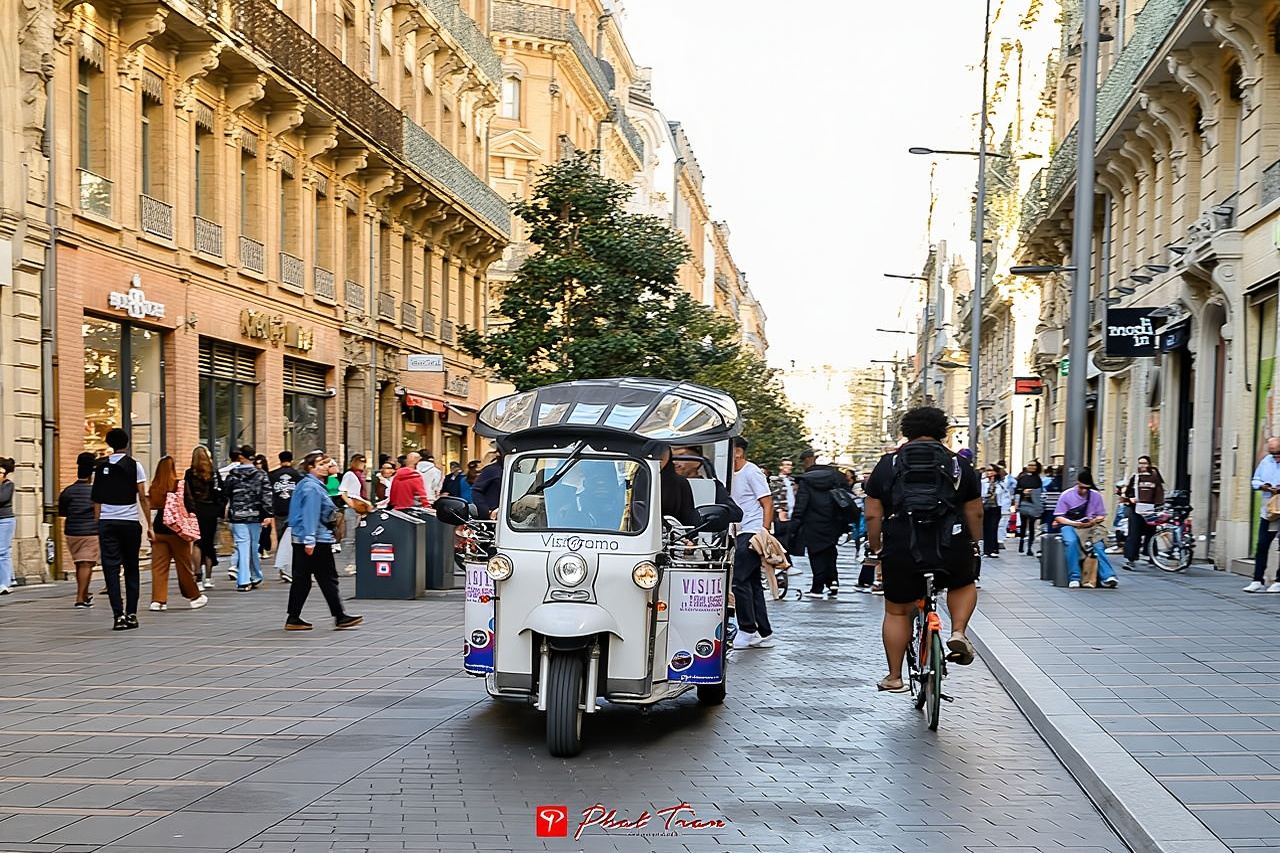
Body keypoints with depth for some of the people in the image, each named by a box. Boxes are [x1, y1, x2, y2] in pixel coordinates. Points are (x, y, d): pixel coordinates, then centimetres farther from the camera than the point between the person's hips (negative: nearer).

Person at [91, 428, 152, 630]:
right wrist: (149, 525, 2)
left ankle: (119, 615, -9)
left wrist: (97, 523, 11)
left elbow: (97, 498, 5)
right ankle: (131, 614, 12)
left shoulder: (100, 466, 6)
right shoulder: (134, 465, -1)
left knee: (111, 568, 0)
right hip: (130, 522, -1)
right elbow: (143, 498, -2)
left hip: (107, 522, 1)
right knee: (131, 569, 11)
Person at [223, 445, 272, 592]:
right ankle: (256, 578, 25)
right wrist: (268, 514, -7)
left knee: (242, 547, -3)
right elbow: (267, 495, -6)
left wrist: (225, 513, 17)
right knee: (254, 547, 15)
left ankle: (243, 581, -9)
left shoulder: (232, 474, -2)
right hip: (255, 516, 1)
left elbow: (225, 494, 6)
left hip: (237, 516, -1)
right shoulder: (261, 475, -1)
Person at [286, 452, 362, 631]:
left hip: (301, 540, 10)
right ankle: (340, 617, 3)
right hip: (317, 542, -10)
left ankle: (293, 619, 10)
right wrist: (310, 540, -25)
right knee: (328, 579, -3)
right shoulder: (312, 488, -15)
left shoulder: (314, 485, 17)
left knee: (301, 579, 9)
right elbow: (310, 515, -22)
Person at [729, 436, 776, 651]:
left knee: (739, 579, -12)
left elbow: (768, 505, -12)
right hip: (741, 535, 9)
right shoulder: (734, 475, 17)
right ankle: (764, 634, 14)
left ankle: (748, 630, -7)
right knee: (753, 583, 10)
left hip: (753, 534, -9)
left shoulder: (752, 473, -9)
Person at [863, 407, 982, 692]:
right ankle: (959, 632, 7)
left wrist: (875, 549, 17)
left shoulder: (887, 464, 7)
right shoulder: (960, 465, 8)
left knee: (897, 612, 17)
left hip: (901, 552, 0)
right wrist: (974, 545, 24)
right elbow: (975, 513, 10)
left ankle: (894, 677, 23)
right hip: (951, 550, 0)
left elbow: (873, 515, 5)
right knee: (964, 585, 31)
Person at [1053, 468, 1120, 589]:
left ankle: (1107, 576, -38)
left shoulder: (1096, 496, 5)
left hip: (1090, 526, 2)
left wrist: (1094, 521, -12)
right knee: (1071, 541, -36)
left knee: (1098, 543, -29)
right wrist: (1074, 523, -17)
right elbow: (1058, 517, -2)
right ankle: (1074, 578, -33)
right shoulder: (1067, 495, -2)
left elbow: (1101, 516, 11)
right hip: (1070, 525, -2)